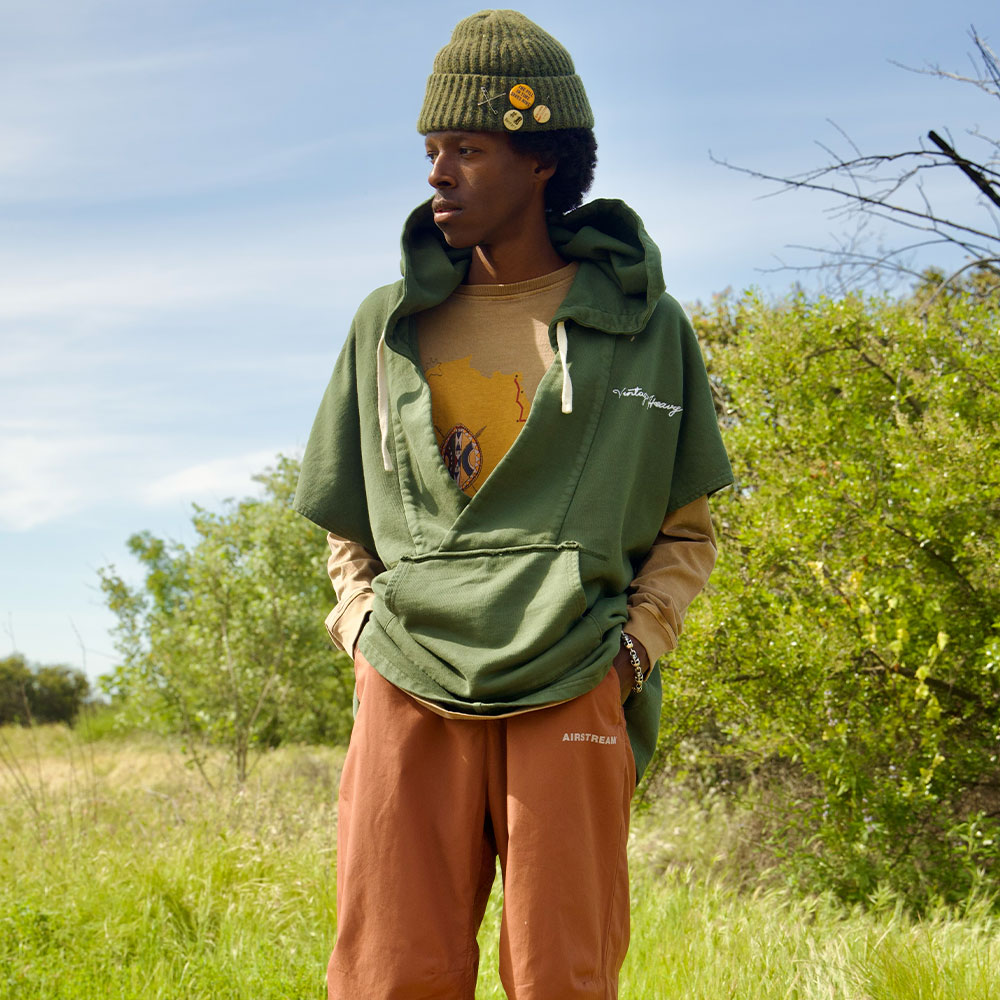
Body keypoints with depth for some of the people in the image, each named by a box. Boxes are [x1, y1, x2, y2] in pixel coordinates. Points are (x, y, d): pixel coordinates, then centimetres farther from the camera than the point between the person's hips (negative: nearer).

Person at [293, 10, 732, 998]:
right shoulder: (390, 325, 13)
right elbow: (346, 524, 22)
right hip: (410, 695, 2)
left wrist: (633, 647, 1)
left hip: (570, 702, -1)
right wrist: (366, 629, 6)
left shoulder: (643, 325, 8)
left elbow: (686, 528, 15)